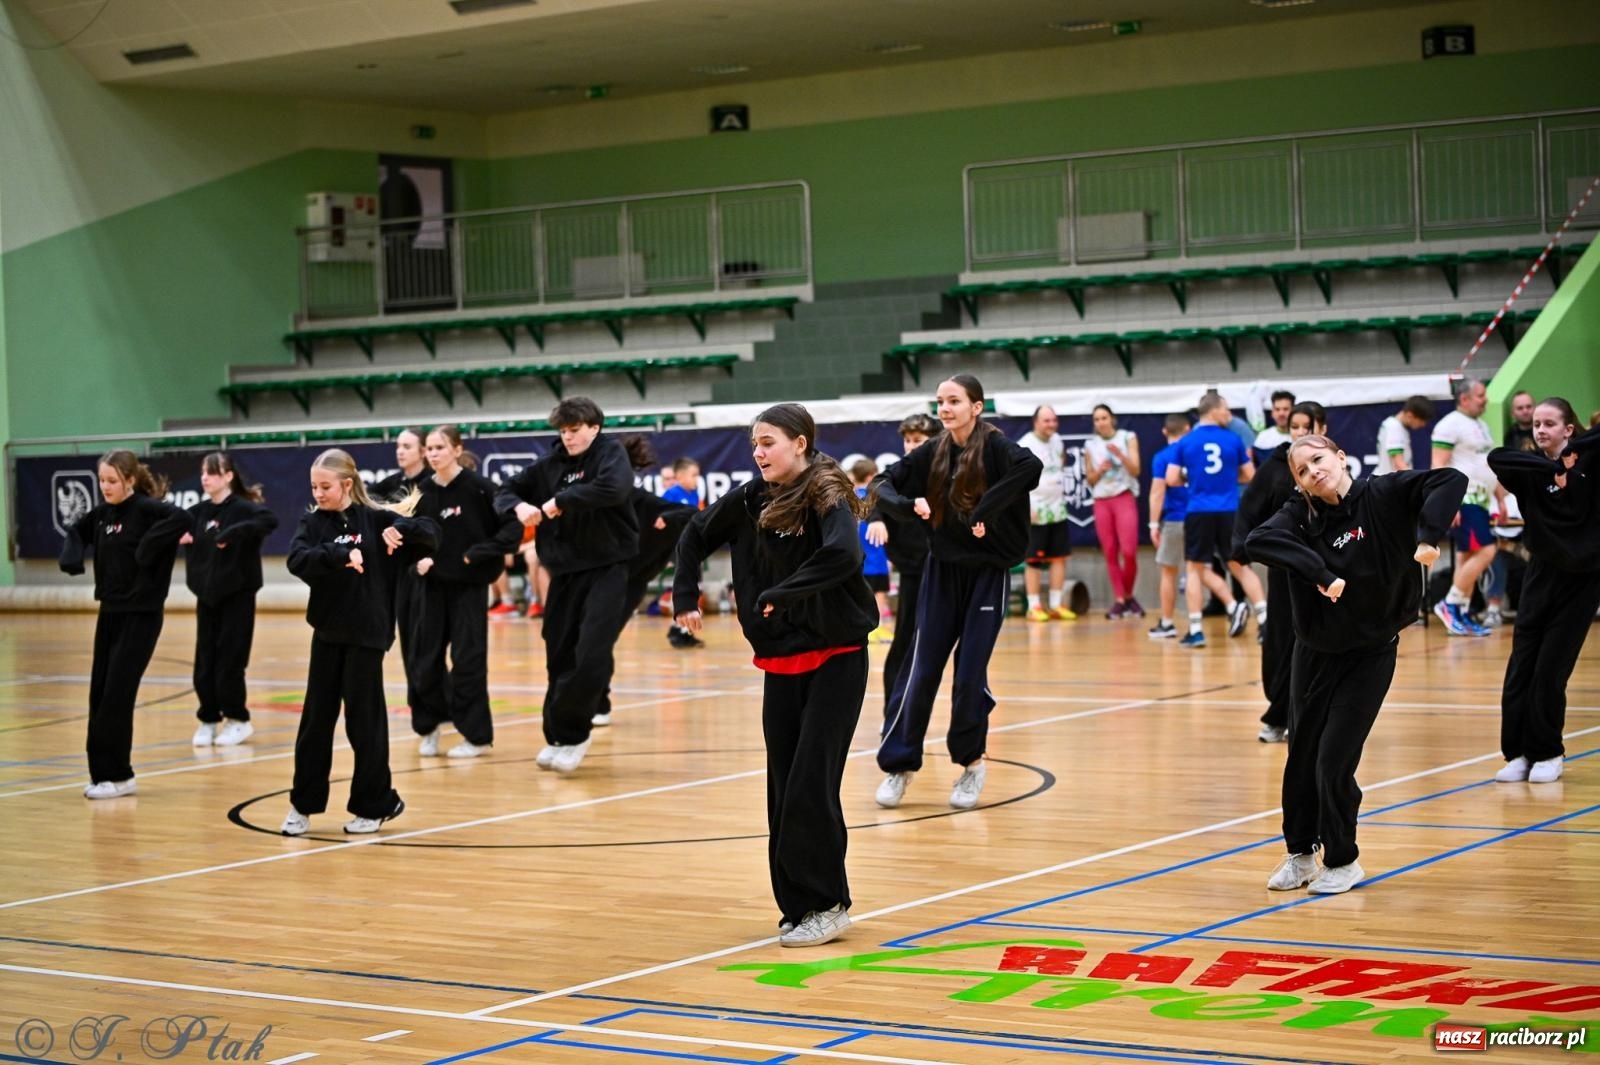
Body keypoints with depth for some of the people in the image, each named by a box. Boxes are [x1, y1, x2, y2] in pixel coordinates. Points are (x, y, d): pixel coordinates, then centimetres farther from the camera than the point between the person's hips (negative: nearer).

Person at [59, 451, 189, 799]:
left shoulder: (146, 508, -14)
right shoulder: (102, 513, 9)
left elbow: (182, 517, -32)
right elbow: (76, 531, 27)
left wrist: (148, 548, -30)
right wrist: (71, 558, 9)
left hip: (140, 616, -8)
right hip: (110, 612, 8)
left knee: (117, 695, -8)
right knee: (99, 694, 8)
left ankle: (118, 775, 1)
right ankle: (104, 772, 15)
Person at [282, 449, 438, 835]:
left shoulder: (374, 519, -2)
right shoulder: (313, 523, 3)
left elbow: (431, 533, -3)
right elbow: (297, 560, -15)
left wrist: (400, 527, -21)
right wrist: (339, 555, -30)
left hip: (366, 633, -3)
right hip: (327, 632, 3)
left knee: (364, 719, 3)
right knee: (316, 718, 7)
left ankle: (373, 804, 15)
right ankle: (304, 803, 17)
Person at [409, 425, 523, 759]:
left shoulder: (479, 487, -12)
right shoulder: (424, 491, 1)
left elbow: (513, 527, -13)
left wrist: (479, 554, -18)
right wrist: (418, 557, -6)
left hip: (469, 584, -4)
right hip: (433, 583, 4)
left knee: (467, 660, -1)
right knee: (422, 659, 3)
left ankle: (476, 735, 12)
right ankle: (431, 722, 24)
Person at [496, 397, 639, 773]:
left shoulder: (611, 453, -5)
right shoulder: (551, 465, 8)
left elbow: (614, 488, -26)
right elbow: (506, 492, 14)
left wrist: (560, 501, -24)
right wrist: (519, 506, -10)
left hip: (609, 569, -5)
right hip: (565, 572, 5)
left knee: (592, 655, -14)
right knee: (559, 655, 8)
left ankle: (572, 734, -1)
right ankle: (558, 737, 20)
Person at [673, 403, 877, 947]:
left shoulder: (827, 498, -15)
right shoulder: (751, 499, 3)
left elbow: (843, 555, -34)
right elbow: (697, 535, 18)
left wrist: (780, 595, -30)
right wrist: (685, 596, 8)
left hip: (835, 659, -6)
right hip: (780, 661, 6)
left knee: (811, 784, -9)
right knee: (782, 786, 6)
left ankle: (825, 904, 0)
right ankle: (797, 903, 14)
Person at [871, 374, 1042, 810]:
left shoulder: (995, 447, -12)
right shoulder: (933, 452, 2)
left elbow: (1031, 466, -31)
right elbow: (883, 484, 7)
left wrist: (987, 511, -31)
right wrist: (908, 505, -14)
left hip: (987, 574, -4)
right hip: (941, 571, 4)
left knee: (970, 674, -2)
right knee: (920, 670, 1)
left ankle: (971, 762, 17)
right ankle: (899, 764, 11)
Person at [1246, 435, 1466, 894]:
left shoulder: (1384, 496, -13)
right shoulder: (1301, 515, -8)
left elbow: (1450, 480, -21)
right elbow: (1257, 540, -27)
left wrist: (1428, 535, -34)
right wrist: (1320, 574, -34)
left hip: (1371, 654, -3)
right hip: (1315, 652, 3)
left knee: (1334, 761, -6)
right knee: (1301, 757, 11)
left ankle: (1342, 861, 14)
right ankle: (1300, 855, 30)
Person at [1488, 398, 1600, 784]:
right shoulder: (1531, 469, -3)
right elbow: (1495, 458, -23)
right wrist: (1552, 465, -31)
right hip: (1542, 576, 2)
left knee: (1550, 669, -4)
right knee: (1521, 669, -4)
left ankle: (1547, 753, 9)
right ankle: (1518, 752, 4)